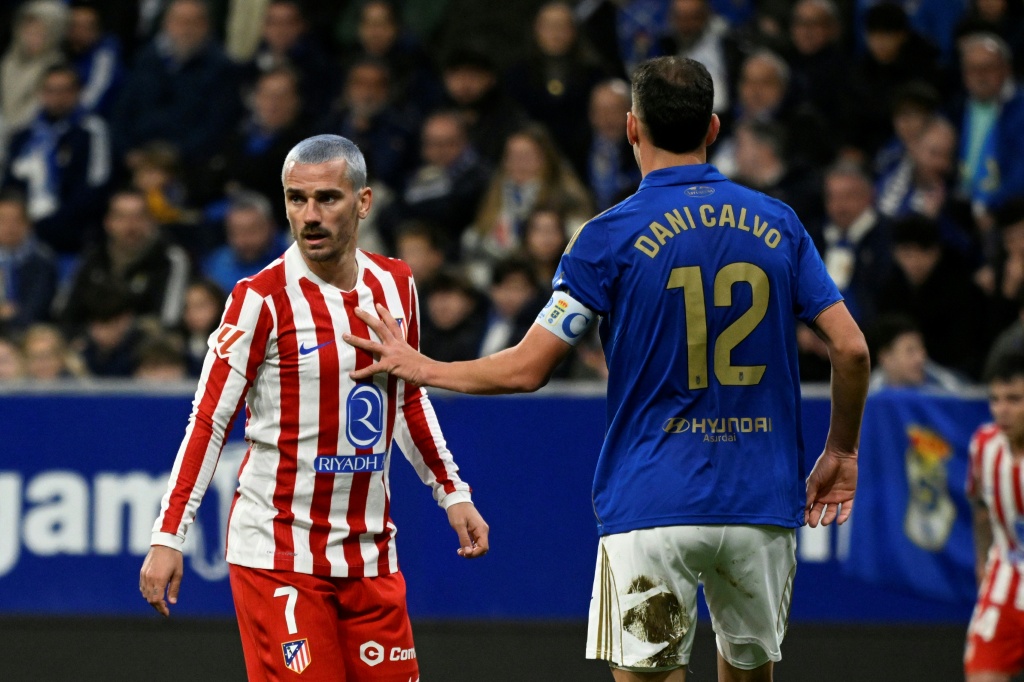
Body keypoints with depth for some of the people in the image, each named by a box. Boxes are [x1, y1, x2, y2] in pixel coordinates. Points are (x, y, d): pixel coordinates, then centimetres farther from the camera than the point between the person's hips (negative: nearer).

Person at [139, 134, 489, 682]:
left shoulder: (394, 285, 7)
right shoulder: (263, 299, -10)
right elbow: (208, 420, -7)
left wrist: (453, 494, 19)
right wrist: (168, 536, -12)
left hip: (370, 552, 5)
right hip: (276, 551, -5)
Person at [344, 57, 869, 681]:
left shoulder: (611, 237, -5)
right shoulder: (778, 225, 5)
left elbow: (526, 370, -4)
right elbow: (851, 348, 1)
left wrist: (420, 368, 12)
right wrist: (842, 453, 16)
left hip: (652, 506, -3)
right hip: (761, 504, 3)